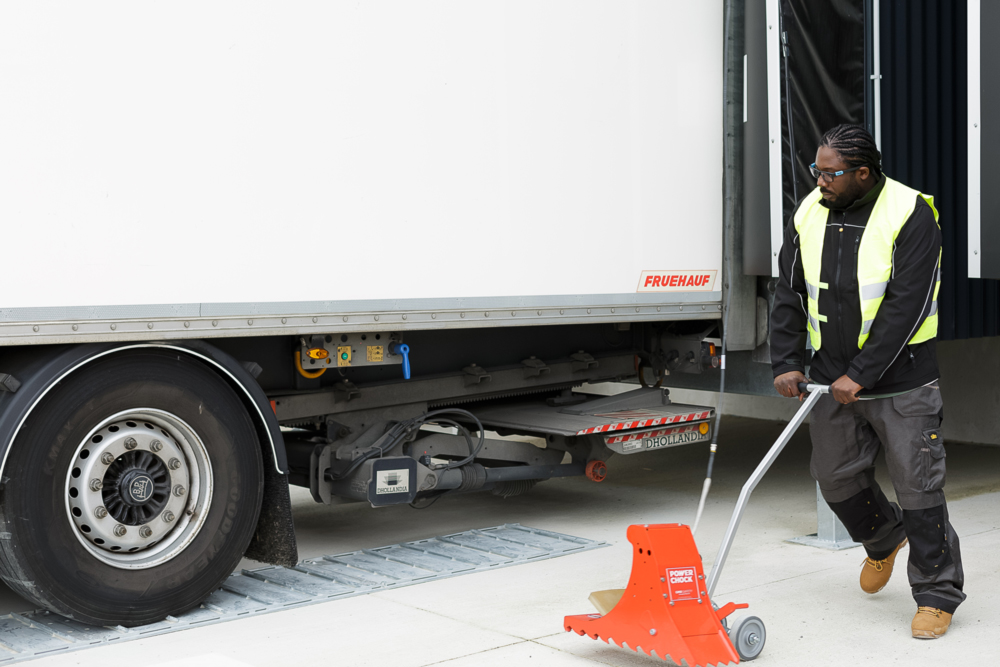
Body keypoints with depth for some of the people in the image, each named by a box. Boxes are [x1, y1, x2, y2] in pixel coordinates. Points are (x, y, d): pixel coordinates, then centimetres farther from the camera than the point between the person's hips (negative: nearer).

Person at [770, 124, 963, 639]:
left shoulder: (911, 215, -15)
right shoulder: (808, 214, 2)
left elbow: (906, 306, -19)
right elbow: (790, 294, 6)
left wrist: (861, 375, -21)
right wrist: (786, 362, -4)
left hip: (900, 375, -5)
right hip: (832, 375, 6)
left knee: (917, 484, -2)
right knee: (834, 476, 13)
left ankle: (937, 595, 12)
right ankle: (884, 538, 43)